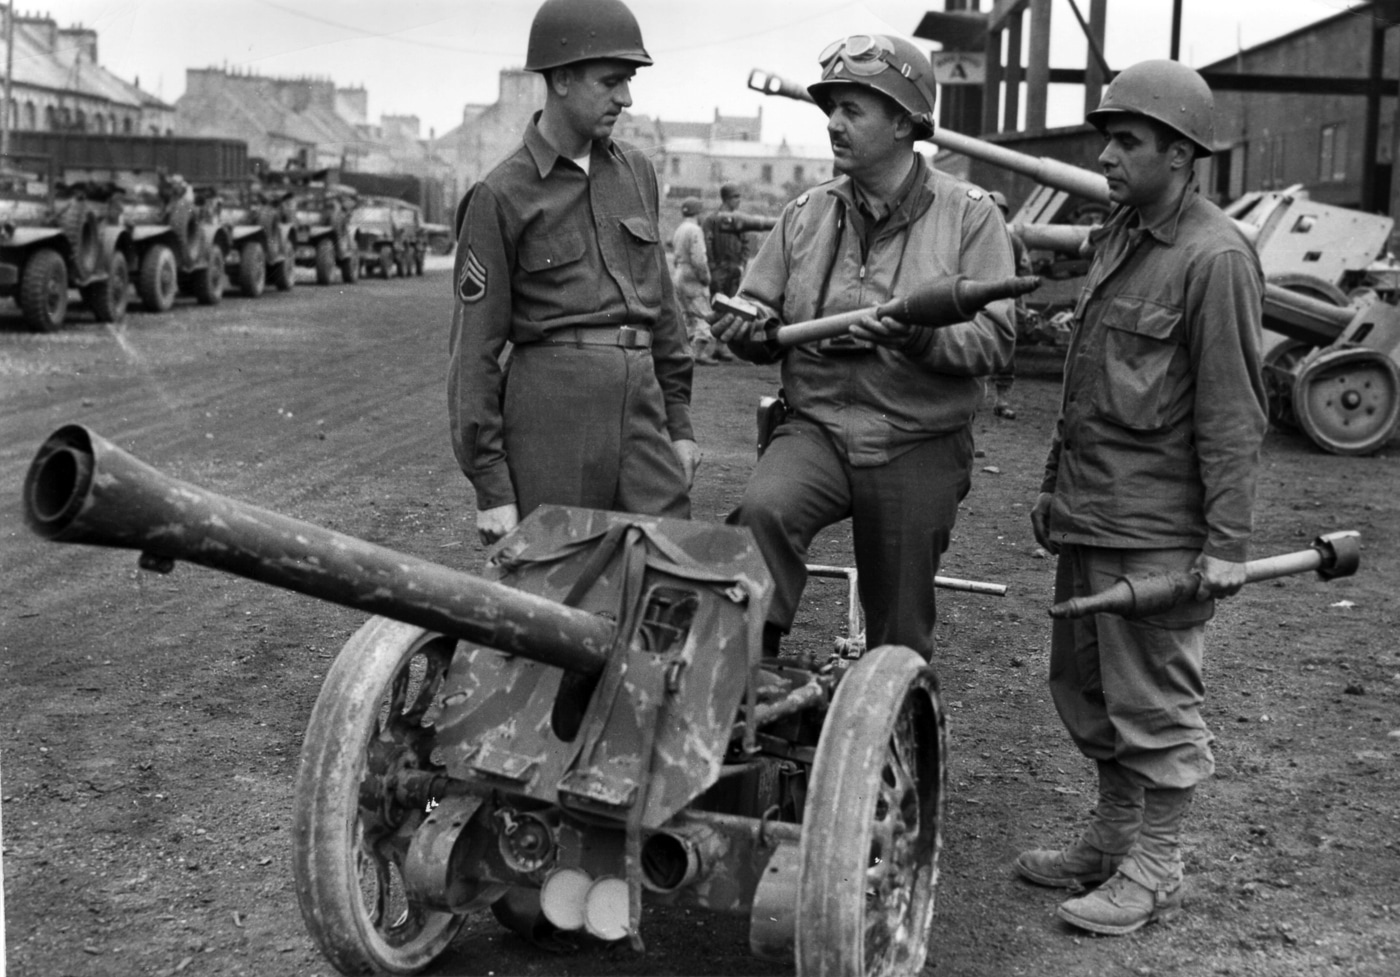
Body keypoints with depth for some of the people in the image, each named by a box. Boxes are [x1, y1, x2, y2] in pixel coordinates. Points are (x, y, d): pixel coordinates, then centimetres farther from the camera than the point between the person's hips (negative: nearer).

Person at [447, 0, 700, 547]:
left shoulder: (636, 171, 12)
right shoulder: (500, 195, -4)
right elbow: (474, 348, -4)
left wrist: (679, 422, 16)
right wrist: (490, 488, -7)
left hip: (641, 407, 5)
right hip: (552, 413, -4)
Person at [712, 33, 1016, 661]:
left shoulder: (968, 215, -4)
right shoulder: (806, 215, 6)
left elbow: (993, 342, -11)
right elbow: (762, 316, 9)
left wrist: (921, 335, -30)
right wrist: (747, 327, -15)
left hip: (916, 449, -1)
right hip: (815, 428, 2)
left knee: (900, 636, 9)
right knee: (762, 511, -31)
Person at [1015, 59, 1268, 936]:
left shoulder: (1214, 257, -13)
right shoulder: (1117, 237, 14)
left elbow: (1232, 414, -15)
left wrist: (1228, 542, -17)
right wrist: (1058, 487, 20)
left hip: (1156, 528, -9)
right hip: (1090, 514, 9)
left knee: (1155, 701, 2)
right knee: (1084, 688, 17)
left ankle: (1155, 873, 16)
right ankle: (1112, 839, 33)